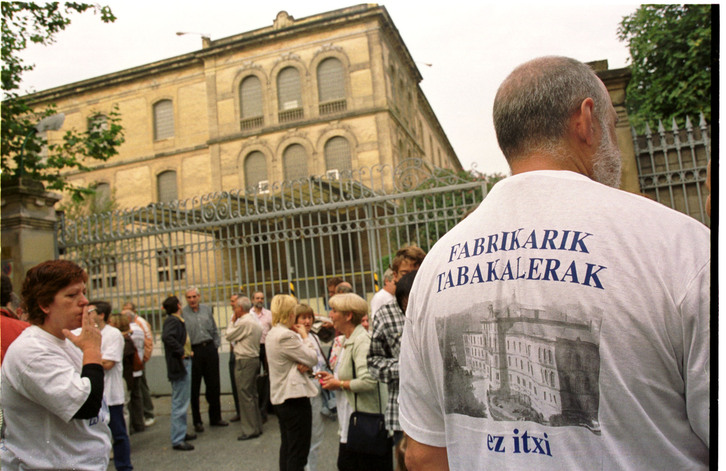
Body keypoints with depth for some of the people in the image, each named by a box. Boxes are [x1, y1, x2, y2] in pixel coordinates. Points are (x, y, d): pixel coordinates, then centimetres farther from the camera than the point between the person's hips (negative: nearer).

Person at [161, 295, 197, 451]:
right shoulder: (172, 320, -16)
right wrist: (181, 352, -26)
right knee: (180, 404, -5)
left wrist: (188, 351, 7)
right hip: (179, 365, -10)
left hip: (185, 364, 10)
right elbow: (167, 337, -33)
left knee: (181, 402, 19)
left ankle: (181, 433, 31)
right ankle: (177, 440, 2)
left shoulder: (178, 321, 13)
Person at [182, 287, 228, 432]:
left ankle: (215, 417, 23)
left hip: (209, 348, 4)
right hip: (193, 351, -3)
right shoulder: (182, 313, -3)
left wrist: (216, 346, 7)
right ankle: (197, 421, 18)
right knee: (194, 388, 5)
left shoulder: (207, 309, 10)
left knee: (214, 385, 9)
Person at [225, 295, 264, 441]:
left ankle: (250, 430, 2)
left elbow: (229, 336, -7)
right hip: (254, 359, 10)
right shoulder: (255, 322, 12)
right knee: (252, 394, 15)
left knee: (245, 396, -3)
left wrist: (232, 321, 2)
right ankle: (257, 426, 22)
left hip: (244, 361, -10)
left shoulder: (243, 322, -17)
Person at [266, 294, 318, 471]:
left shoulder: (272, 333, 10)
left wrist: (303, 364, -11)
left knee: (287, 447, 20)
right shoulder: (286, 335, -21)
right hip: (294, 396, -10)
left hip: (280, 397, 10)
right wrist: (305, 336, -3)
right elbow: (312, 359, -15)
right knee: (298, 452, -1)